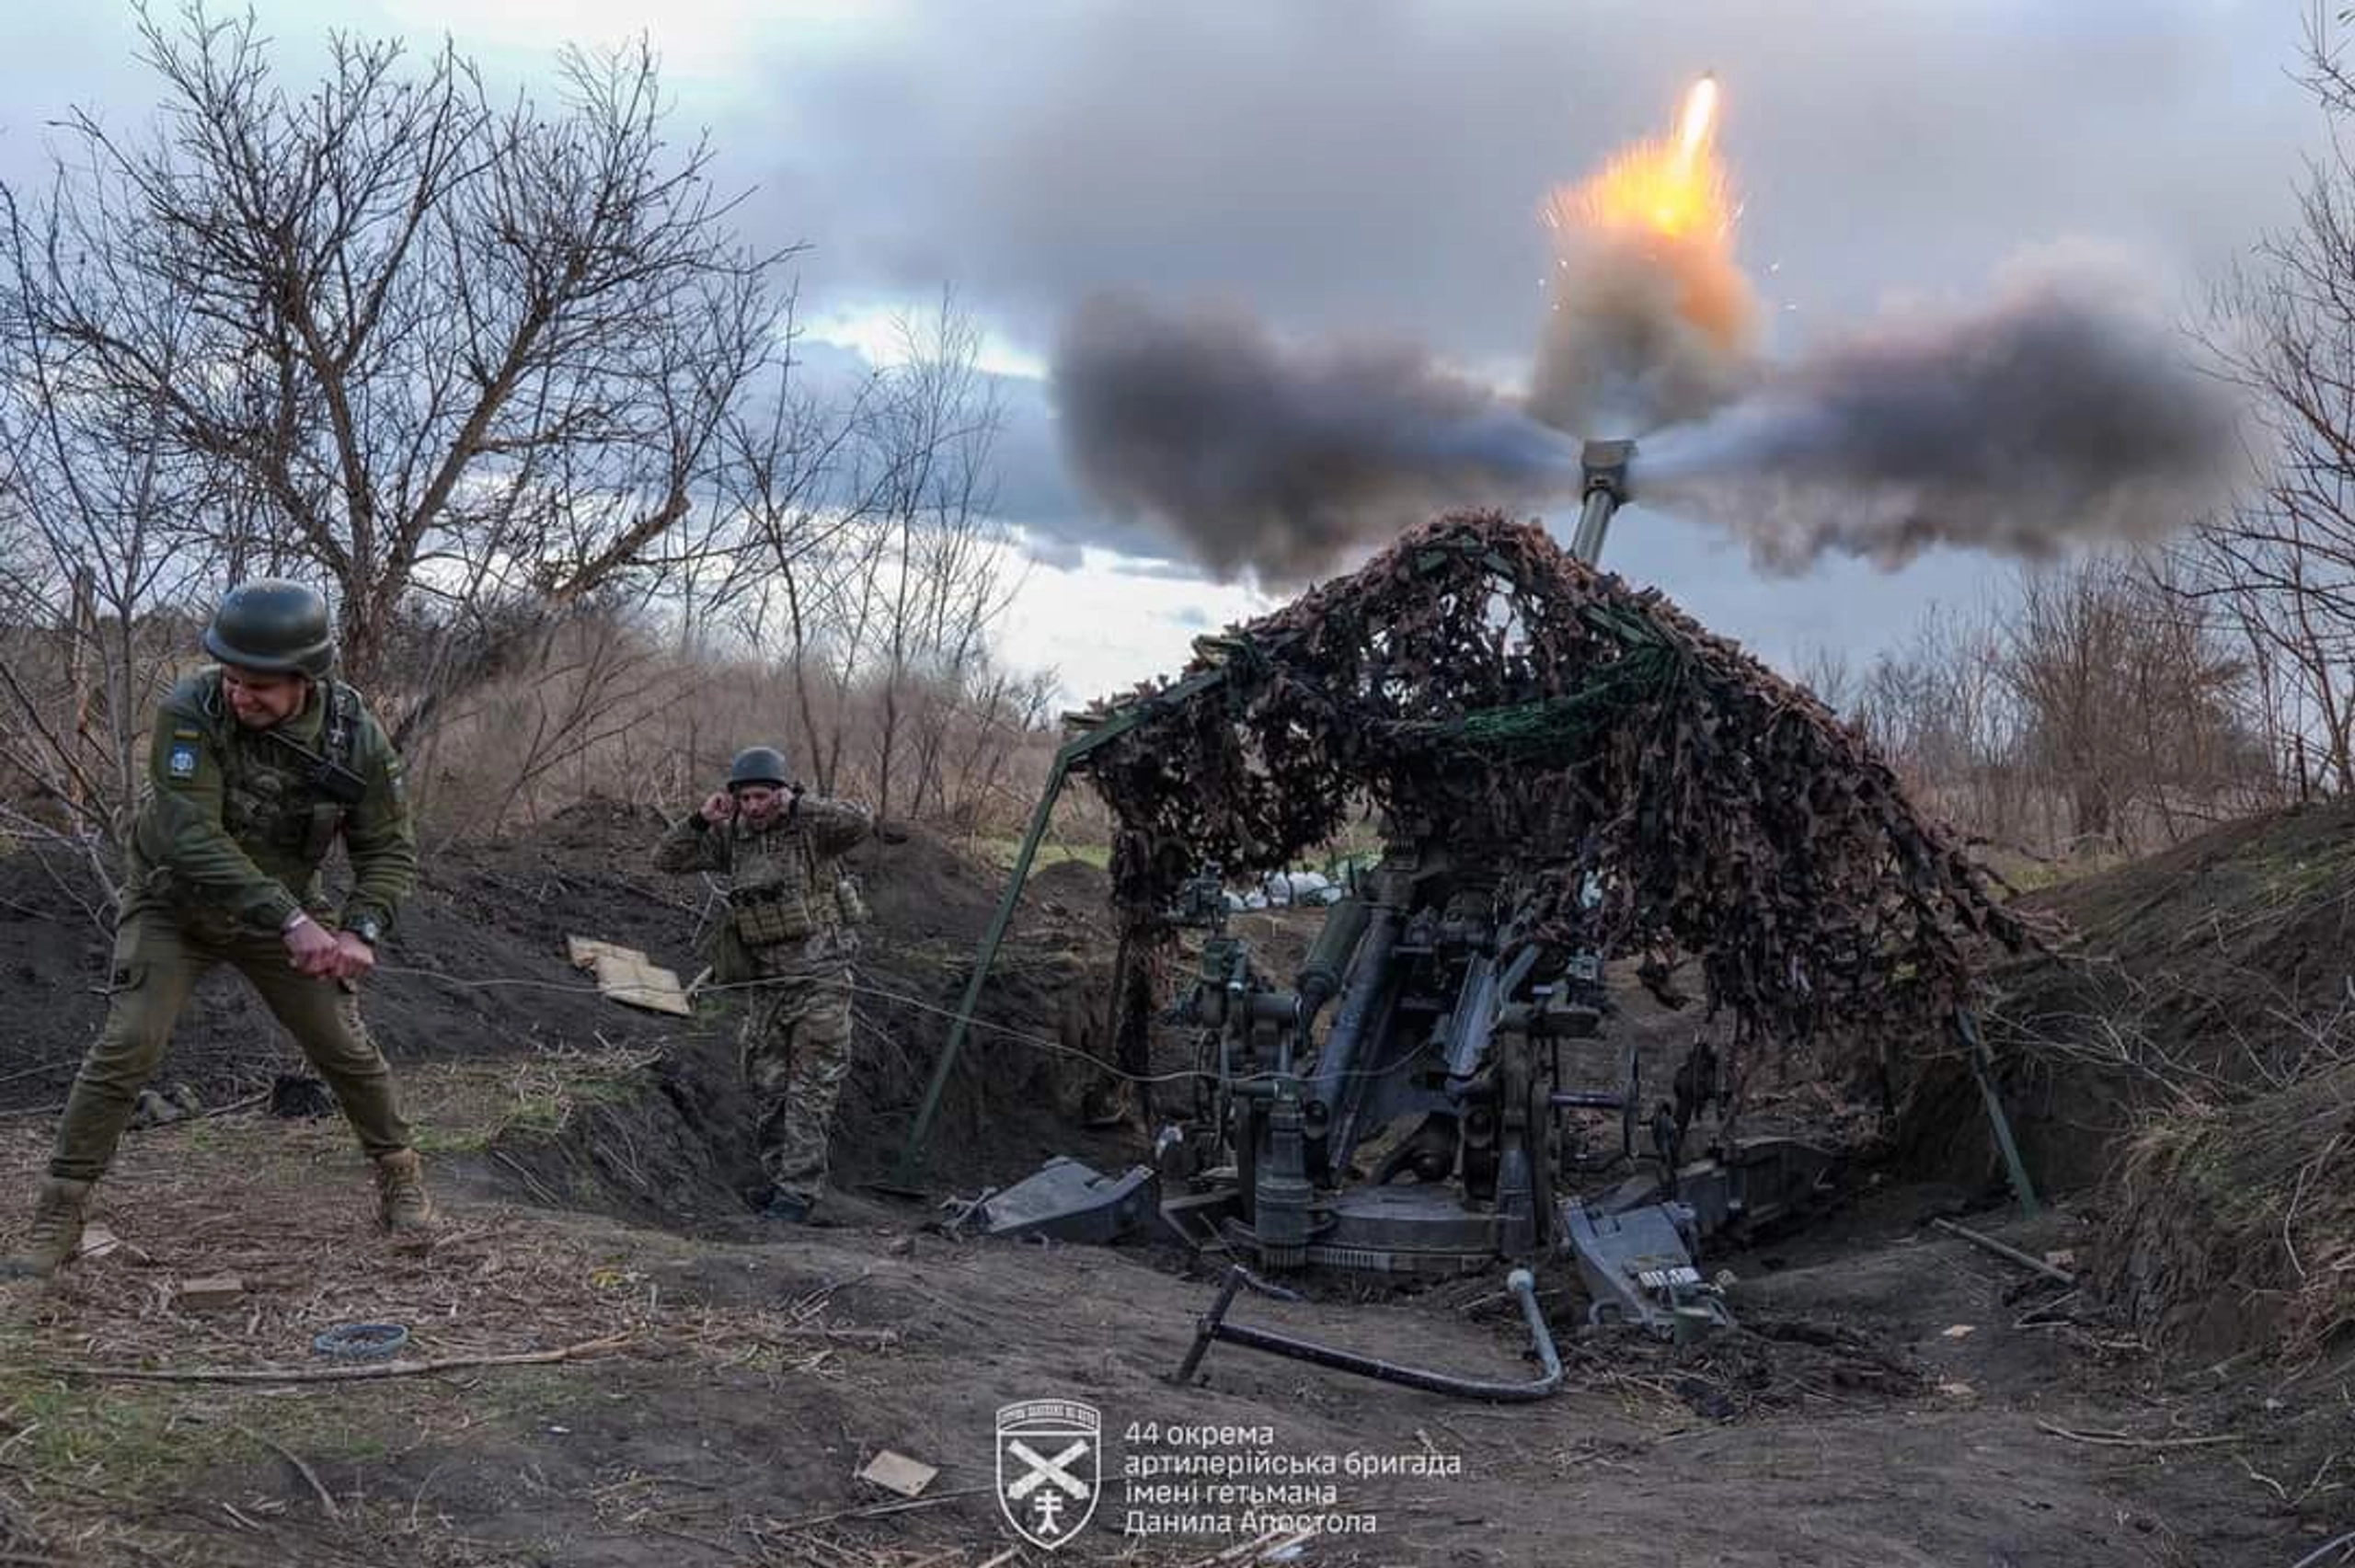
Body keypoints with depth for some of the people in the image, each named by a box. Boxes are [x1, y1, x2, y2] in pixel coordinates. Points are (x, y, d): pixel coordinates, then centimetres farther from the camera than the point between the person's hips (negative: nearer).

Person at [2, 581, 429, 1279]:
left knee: (346, 1045, 2)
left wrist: (361, 932, -28)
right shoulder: (190, 712, -29)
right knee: (127, 1047, -14)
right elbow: (193, 838, -35)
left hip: (281, 910, 3)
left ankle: (400, 1178, 22)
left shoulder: (355, 733, -19)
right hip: (173, 905, -2)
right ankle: (57, 1216, -2)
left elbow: (388, 848, -10)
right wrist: (293, 921, -40)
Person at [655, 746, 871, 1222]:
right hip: (766, 981, 6)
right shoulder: (731, 836, 5)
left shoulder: (810, 827, -10)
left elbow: (859, 823, -29)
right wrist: (701, 821, -9)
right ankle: (779, 1176, 27)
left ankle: (799, 1192, -3)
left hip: (820, 977, -6)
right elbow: (667, 859, 5)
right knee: (766, 1087, 13)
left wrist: (797, 803, -26)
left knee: (810, 1089, -5)